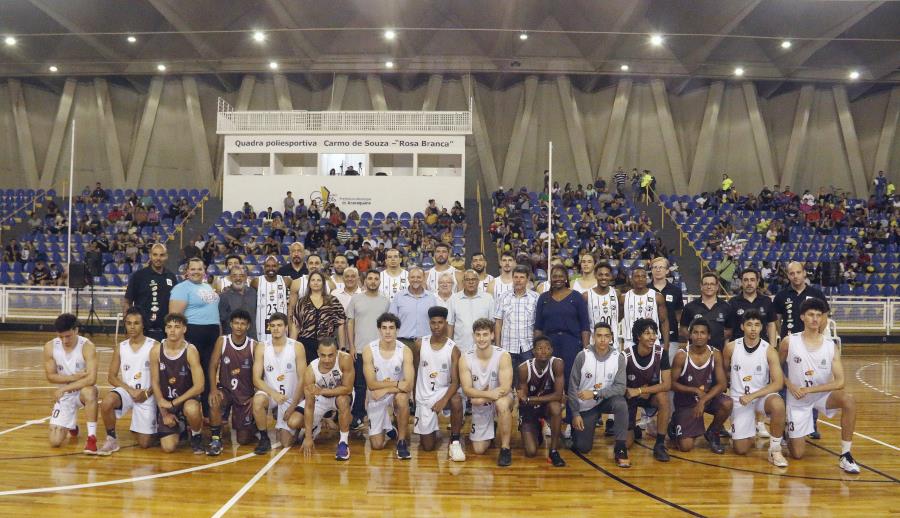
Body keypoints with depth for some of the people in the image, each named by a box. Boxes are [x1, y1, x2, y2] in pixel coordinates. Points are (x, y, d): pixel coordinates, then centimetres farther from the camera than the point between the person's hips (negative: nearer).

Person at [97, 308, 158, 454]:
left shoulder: (154, 346, -5)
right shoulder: (120, 347, 4)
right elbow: (112, 377, 2)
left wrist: (147, 393, -17)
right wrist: (131, 390, -13)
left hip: (147, 396, -2)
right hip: (126, 390, 2)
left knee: (145, 443, -4)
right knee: (106, 403, -34)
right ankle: (111, 439, -9)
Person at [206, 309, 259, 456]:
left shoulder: (254, 345, -10)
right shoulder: (222, 341, -9)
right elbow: (213, 366, -10)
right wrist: (213, 389, -23)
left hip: (247, 394, 0)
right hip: (225, 389, 0)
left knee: (244, 439, -1)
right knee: (214, 402, -36)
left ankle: (251, 426, 36)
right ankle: (216, 439, -15)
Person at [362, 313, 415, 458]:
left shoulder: (405, 351, -15)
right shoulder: (368, 350, -15)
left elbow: (408, 385, -22)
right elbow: (371, 384, -19)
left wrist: (385, 389, -23)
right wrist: (396, 383, -24)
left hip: (397, 394, -1)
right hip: (376, 398, 1)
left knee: (402, 397, -38)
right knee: (377, 445, -3)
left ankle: (402, 441, -19)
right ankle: (388, 429, 33)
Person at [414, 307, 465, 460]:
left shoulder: (453, 349, -12)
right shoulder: (420, 343, -5)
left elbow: (455, 381, -16)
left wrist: (444, 400, -32)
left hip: (444, 391, -1)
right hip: (424, 396, 2)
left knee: (456, 401, -39)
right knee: (428, 447, 1)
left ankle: (455, 441, -19)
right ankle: (433, 431, 37)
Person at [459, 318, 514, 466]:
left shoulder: (503, 356, -19)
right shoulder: (465, 359, -14)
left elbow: (505, 388, -25)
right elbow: (467, 390, -17)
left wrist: (481, 397, -26)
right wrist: (489, 394, -32)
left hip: (501, 399, -3)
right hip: (480, 406, 3)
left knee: (502, 403, -40)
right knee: (479, 450, 2)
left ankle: (505, 448, -22)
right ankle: (491, 430, 37)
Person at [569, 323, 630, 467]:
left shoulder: (619, 357, -14)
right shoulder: (582, 356, -16)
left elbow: (620, 387, -17)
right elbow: (573, 387, -9)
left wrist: (595, 393, -28)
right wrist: (575, 414, -10)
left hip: (606, 400, 1)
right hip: (585, 406, 0)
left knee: (621, 404, -33)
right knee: (583, 448, -4)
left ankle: (620, 448, -18)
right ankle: (576, 428, 31)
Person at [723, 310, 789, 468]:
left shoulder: (769, 351, -10)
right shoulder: (731, 347, -7)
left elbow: (778, 383, -15)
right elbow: (724, 372, 8)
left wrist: (752, 396, -23)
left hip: (762, 395, -1)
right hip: (739, 399, 1)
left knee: (778, 404, -38)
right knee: (741, 449, -4)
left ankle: (775, 449, -17)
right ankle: (751, 429, 33)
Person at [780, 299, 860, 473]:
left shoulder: (831, 346, -10)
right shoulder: (789, 342, -12)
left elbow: (839, 382, -15)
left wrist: (809, 389, -22)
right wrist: (790, 386, -14)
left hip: (823, 395, 1)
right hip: (798, 400, -1)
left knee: (849, 400, -33)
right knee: (797, 454, -2)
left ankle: (846, 455, -20)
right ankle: (790, 433, 35)